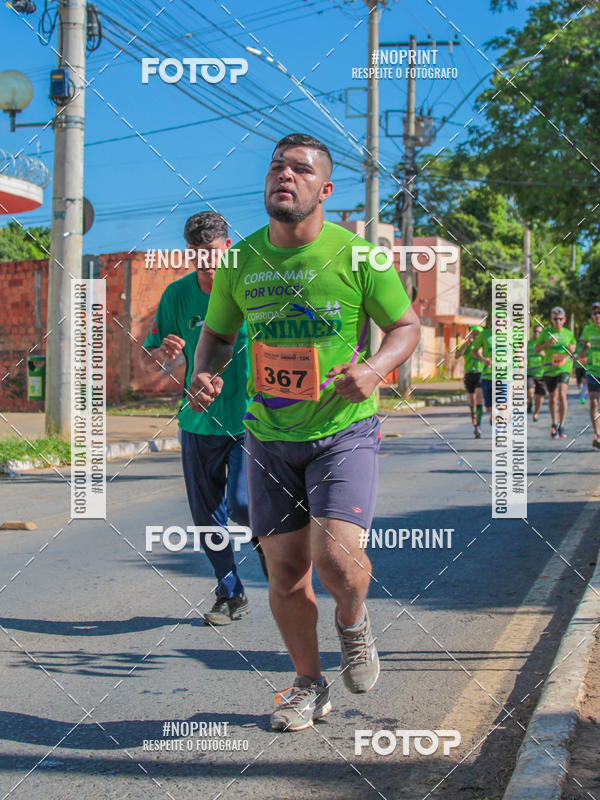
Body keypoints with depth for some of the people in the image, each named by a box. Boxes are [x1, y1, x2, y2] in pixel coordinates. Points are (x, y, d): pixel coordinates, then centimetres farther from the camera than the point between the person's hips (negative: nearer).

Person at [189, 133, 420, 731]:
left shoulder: (356, 255, -8)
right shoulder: (240, 261, 1)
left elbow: (407, 326, 1)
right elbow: (217, 333, 15)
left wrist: (374, 368, -19)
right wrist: (203, 373, -6)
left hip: (344, 430, -3)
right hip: (269, 435, 3)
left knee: (336, 557, -18)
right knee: (285, 572, 6)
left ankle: (353, 623, 19)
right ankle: (309, 685, 29)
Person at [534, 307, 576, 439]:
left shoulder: (568, 333, 7)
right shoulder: (545, 333, 3)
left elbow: (574, 347, 23)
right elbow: (536, 350, 4)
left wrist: (571, 348, -1)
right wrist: (547, 344, -13)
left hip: (564, 368, -1)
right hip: (549, 369, 1)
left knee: (562, 394, -19)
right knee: (552, 397, 11)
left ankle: (561, 426, -14)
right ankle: (554, 424, 30)